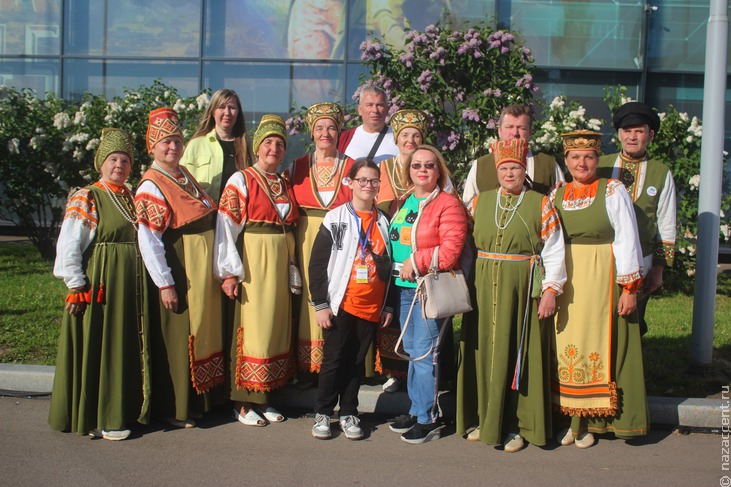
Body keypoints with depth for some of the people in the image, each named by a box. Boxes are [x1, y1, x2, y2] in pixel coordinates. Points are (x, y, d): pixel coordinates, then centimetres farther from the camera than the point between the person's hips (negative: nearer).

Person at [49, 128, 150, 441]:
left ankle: (127, 409, 23)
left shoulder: (133, 199, 14)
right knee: (98, 348, 0)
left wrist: (144, 283, 9)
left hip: (131, 286, 6)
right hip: (99, 286, -6)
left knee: (128, 349, 11)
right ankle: (98, 419, 9)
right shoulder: (86, 198, -4)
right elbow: (68, 246, -10)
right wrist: (77, 286, -16)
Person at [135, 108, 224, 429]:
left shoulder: (184, 175, 10)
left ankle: (198, 399, 31)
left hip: (202, 268, 8)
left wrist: (216, 269, 12)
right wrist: (165, 284, -21)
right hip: (177, 271, -8)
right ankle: (172, 408, 16)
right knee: (175, 337, 2)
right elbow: (147, 241, -19)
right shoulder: (151, 186, -14)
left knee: (202, 331, 16)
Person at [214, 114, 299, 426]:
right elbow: (226, 227, -10)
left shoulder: (286, 186, 14)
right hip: (252, 263, -6)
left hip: (280, 264, 6)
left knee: (276, 327, 9)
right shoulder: (241, 180, -4)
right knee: (252, 329, -4)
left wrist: (292, 268, 11)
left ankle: (263, 398, 20)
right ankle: (243, 403, 7)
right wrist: (229, 272, -16)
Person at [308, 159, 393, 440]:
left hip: (371, 308, 3)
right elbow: (317, 264, -4)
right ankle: (322, 413, 17)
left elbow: (390, 267, 12)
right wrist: (321, 305, -8)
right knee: (334, 360, 2)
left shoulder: (384, 222, 9)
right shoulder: (335, 219, -2)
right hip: (340, 305, -3)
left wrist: (389, 306, 9)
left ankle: (348, 413, 22)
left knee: (357, 362, 10)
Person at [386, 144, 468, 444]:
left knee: (424, 353, -4)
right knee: (411, 351, 14)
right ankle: (416, 410, 27)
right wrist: (398, 268, 9)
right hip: (404, 287, 8)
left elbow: (451, 250, -17)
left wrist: (415, 262, -16)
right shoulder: (402, 203, 14)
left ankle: (428, 420, 7)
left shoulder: (448, 204, -9)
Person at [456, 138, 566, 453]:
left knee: (518, 352, 1)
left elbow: (553, 251, -1)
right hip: (483, 286, 3)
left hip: (523, 287, -3)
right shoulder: (480, 201, 10)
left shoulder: (539, 204, 2)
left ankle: (516, 425, 12)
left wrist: (551, 290, -9)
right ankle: (483, 418, 20)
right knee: (483, 350, 6)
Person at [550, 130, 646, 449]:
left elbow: (627, 241, -6)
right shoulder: (556, 195, 10)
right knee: (566, 345, 5)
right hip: (563, 282, 4)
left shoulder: (612, 191, -2)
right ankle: (571, 419, 15)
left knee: (595, 344, 0)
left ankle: (587, 422, 11)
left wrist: (629, 288, -10)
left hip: (601, 279, -4)